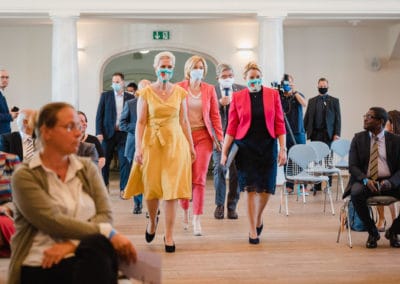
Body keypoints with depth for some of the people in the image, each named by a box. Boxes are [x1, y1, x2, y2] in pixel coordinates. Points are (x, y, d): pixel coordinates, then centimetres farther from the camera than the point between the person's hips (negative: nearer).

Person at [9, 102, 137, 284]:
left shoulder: (87, 168, 13)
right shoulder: (25, 177, -1)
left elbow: (105, 215, 1)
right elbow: (53, 222, -14)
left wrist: (72, 244, -16)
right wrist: (108, 233, -21)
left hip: (85, 255, 4)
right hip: (40, 265, -4)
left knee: (102, 247, -32)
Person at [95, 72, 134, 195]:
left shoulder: (130, 97, 6)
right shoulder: (105, 96, 5)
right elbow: (99, 115, 2)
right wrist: (99, 132, -6)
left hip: (124, 134, 0)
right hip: (108, 133, 0)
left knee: (124, 162, -4)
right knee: (105, 161, 7)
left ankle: (123, 188, 1)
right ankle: (104, 185, 22)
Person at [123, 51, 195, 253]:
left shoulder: (180, 93, 5)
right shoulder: (146, 93, 1)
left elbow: (184, 121, 8)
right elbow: (140, 122, -3)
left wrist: (191, 146, 6)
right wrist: (138, 148, -11)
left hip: (175, 143, 1)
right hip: (152, 143, 0)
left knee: (172, 189, -3)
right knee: (151, 187, 6)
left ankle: (169, 236, 3)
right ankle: (152, 221, 36)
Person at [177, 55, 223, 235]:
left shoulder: (209, 89, 6)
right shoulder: (179, 88, 1)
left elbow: (215, 115, 8)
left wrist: (219, 137, 2)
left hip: (203, 136, 1)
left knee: (199, 179, -6)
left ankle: (196, 219, -4)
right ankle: (185, 212, 26)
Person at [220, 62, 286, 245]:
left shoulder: (273, 95, 3)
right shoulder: (237, 97, 2)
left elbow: (279, 124, 3)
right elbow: (231, 127, 3)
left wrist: (283, 149, -3)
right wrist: (224, 152, -1)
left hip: (268, 147, 1)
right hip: (246, 148, -1)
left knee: (266, 189, 2)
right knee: (251, 189, -2)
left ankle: (259, 217, 31)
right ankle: (253, 231, 7)